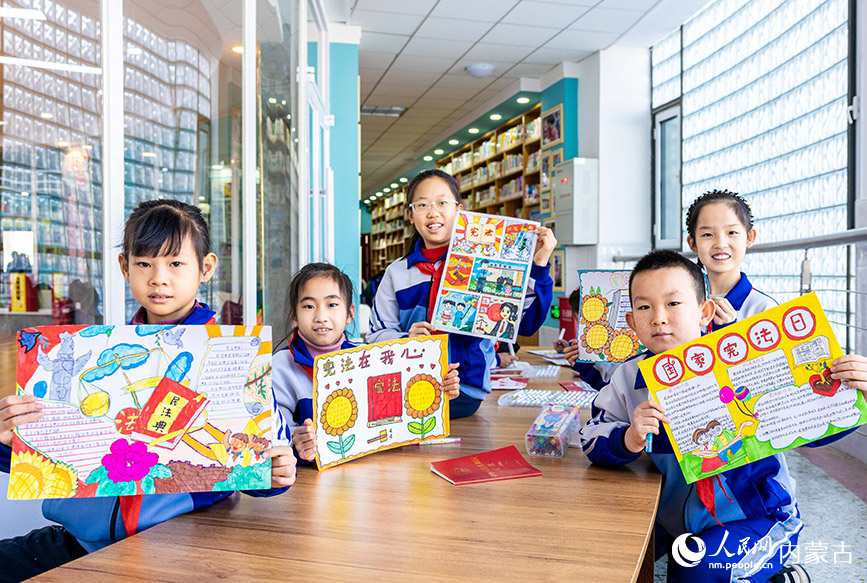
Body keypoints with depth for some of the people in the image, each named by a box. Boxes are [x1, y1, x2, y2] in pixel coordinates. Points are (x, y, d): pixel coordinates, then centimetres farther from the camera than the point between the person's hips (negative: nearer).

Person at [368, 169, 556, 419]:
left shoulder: (483, 264, 2)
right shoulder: (397, 273, 12)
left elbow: (525, 323, -3)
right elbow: (377, 334, 8)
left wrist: (538, 266, -12)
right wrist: (407, 339, -14)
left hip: (464, 389, -4)